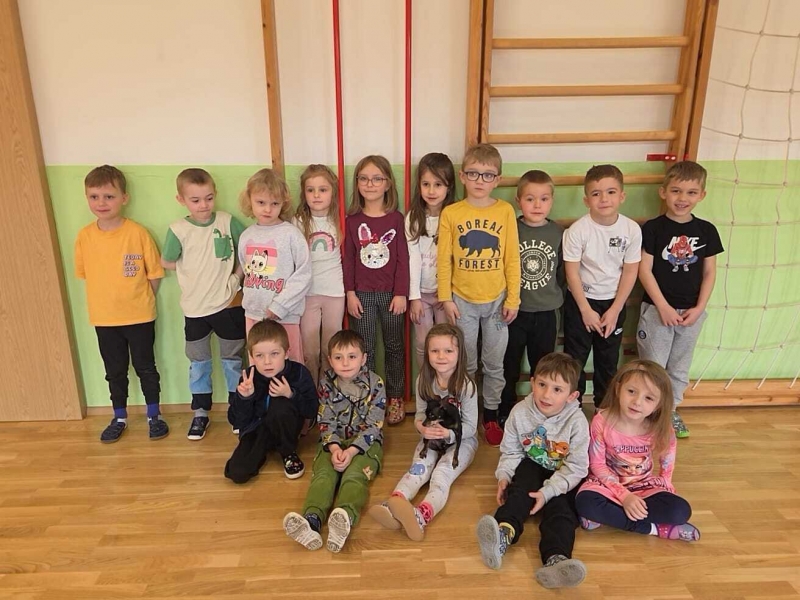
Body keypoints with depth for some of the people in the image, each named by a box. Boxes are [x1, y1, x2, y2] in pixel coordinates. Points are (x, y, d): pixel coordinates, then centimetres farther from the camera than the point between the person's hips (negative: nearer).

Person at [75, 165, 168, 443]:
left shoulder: (138, 233, -13)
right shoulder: (84, 236, -5)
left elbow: (155, 274, -5)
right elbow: (85, 275, 8)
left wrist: (140, 300, 0)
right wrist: (109, 298, 5)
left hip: (139, 316, -3)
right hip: (104, 318, 3)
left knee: (145, 367, 10)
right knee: (115, 371, 16)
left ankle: (154, 416, 27)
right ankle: (119, 419, 32)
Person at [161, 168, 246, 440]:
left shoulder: (227, 221, -8)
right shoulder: (178, 229, -10)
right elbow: (166, 262, 3)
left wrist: (236, 277, -5)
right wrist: (197, 269, -3)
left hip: (228, 305, 0)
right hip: (195, 309, 0)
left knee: (232, 360, 13)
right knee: (198, 363, 15)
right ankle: (200, 413, 31)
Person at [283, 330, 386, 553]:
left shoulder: (375, 384, -10)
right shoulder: (326, 383, -2)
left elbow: (373, 426, -12)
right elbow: (326, 422, -2)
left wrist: (351, 451, -24)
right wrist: (334, 448, -20)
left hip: (365, 442, -2)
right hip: (334, 441, 3)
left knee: (355, 475, -30)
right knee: (323, 474, -25)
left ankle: (345, 517, -56)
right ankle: (312, 520, -48)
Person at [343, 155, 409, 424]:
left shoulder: (396, 218, -3)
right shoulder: (352, 220, 1)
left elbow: (403, 259, -4)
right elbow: (348, 259, 2)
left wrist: (401, 293, -8)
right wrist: (350, 293, -3)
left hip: (391, 293, -1)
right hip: (362, 294, 1)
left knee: (395, 347, 10)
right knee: (364, 349, 8)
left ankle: (395, 398, 24)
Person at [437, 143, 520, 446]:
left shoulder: (505, 211, -4)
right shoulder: (450, 213, -5)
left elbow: (512, 259, -2)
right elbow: (444, 260, -2)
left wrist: (513, 299, -4)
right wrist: (446, 298, -5)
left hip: (497, 300, 1)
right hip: (463, 301, 0)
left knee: (494, 363, 12)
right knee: (465, 364, 13)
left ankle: (491, 415, 29)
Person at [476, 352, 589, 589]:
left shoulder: (577, 421, -20)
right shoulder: (520, 412, -13)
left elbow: (576, 467, -19)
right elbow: (510, 451, -1)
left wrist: (547, 492, -28)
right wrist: (503, 476, -20)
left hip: (563, 477, -1)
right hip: (533, 467, 2)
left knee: (560, 506, -27)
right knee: (519, 491, -28)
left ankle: (555, 559, -50)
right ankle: (503, 533, -54)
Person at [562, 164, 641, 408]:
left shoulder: (632, 229, -11)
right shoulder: (578, 230, -18)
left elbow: (630, 272, -5)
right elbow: (572, 273, -14)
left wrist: (615, 310, -7)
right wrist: (586, 310, -12)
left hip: (614, 302, 2)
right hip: (580, 300, -2)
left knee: (608, 360, 16)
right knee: (575, 358, 7)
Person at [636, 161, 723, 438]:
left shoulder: (707, 231, 1)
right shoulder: (653, 228, -9)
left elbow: (709, 273, 4)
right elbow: (645, 270, -11)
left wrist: (699, 308, -6)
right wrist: (663, 307, -15)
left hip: (691, 312, 4)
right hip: (657, 309, -3)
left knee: (680, 366, 16)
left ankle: (671, 410, 33)